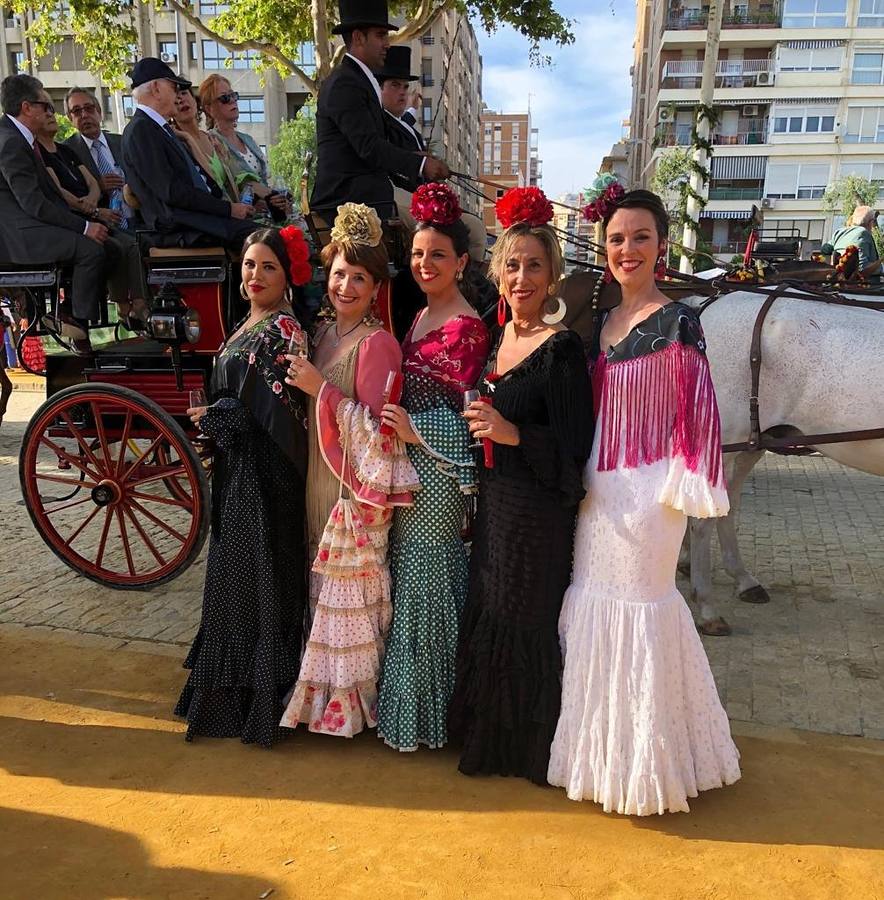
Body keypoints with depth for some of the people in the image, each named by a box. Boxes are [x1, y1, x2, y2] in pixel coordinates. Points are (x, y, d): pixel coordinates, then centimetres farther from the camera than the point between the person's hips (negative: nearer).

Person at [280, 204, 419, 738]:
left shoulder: (378, 343, -13)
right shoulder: (323, 333, 9)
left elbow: (376, 428, -18)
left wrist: (321, 390, -20)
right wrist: (298, 372, 0)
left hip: (357, 488, -7)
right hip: (318, 481, 7)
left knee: (348, 593, 3)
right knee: (322, 587, 16)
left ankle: (347, 702, 21)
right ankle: (323, 691, 32)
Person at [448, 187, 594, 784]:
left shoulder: (562, 348, -16)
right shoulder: (498, 338, 8)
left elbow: (574, 450, -19)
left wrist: (512, 434, -29)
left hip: (537, 511, -8)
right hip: (494, 503, 8)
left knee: (523, 621, 6)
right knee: (487, 614, 18)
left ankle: (529, 748, 30)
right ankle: (490, 736, 40)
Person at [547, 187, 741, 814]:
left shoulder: (677, 321, -9)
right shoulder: (601, 324, 10)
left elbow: (694, 411, -10)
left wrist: (682, 485, -12)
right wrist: (580, 477, 11)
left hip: (648, 489, -7)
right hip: (598, 488, 7)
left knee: (639, 603, 2)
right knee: (592, 599, 14)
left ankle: (645, 759, 24)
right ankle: (601, 747, 34)